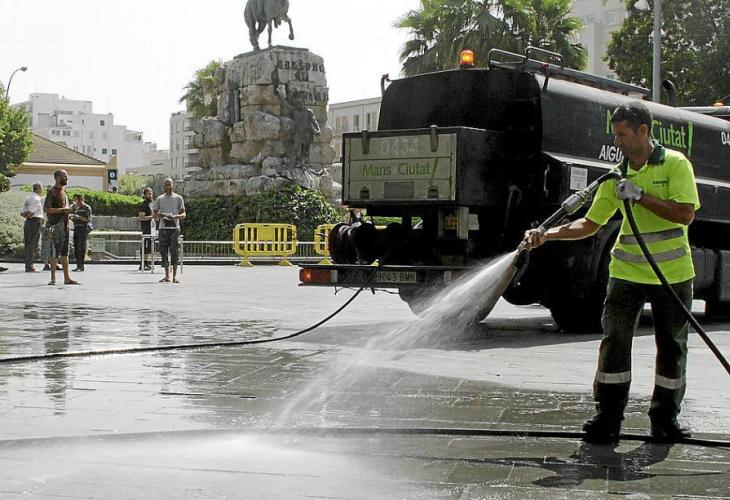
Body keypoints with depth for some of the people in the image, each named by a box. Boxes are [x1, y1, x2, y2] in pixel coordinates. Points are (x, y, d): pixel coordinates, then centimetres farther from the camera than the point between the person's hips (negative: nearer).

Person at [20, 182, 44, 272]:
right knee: (32, 245, -7)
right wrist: (28, 215, 2)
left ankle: (27, 266, 13)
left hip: (28, 221, 8)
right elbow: (30, 212, -18)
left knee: (28, 244, 10)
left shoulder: (28, 198, 16)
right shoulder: (37, 198, -11)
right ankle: (29, 266, -9)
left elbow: (22, 212, 16)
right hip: (36, 221, -8)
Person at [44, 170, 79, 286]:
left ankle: (67, 278, 11)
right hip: (56, 225, -9)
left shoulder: (63, 191, 17)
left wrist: (68, 210, 11)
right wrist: (63, 209, -19)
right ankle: (53, 278, 0)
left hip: (64, 225, 9)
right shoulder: (52, 192, -10)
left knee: (65, 253, 9)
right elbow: (46, 209, -19)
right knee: (55, 253, -5)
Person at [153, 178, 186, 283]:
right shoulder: (160, 198, 14)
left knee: (174, 251, -8)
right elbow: (154, 214, 14)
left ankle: (175, 275, -3)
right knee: (164, 251, 0)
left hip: (174, 228, -2)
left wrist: (176, 216, -17)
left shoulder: (178, 198, 7)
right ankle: (167, 276, 6)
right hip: (163, 228, 2)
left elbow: (184, 214, 4)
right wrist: (159, 215, -10)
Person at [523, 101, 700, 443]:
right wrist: (548, 235, -4)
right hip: (627, 272, 3)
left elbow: (686, 214, -16)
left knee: (672, 347, 7)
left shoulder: (675, 164, -6)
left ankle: (664, 420, 20)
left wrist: (640, 196, -20)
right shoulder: (617, 176, 6)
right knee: (614, 340, -7)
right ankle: (608, 418, 0)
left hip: (673, 274, -2)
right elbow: (590, 224, 8)